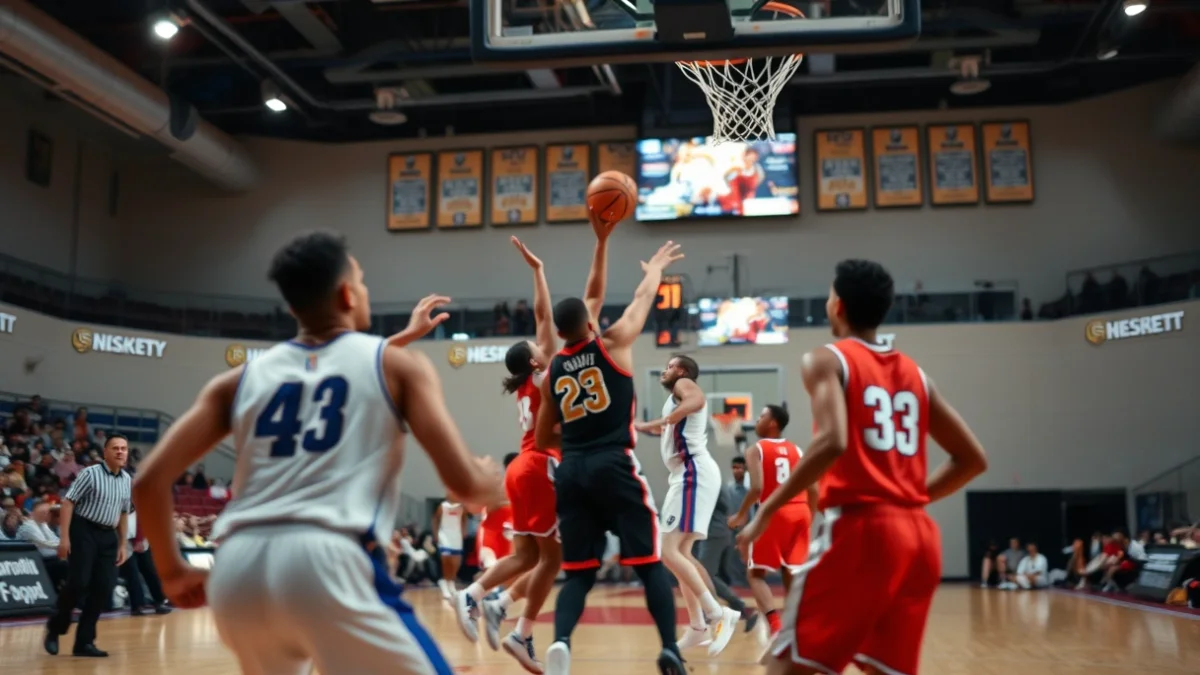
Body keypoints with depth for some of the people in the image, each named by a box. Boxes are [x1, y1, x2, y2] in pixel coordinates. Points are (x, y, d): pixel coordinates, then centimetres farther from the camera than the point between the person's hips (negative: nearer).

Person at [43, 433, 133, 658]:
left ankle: (84, 641, 8)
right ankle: (55, 629, 12)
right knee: (79, 583, -13)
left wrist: (122, 545, 14)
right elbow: (68, 502, -11)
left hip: (108, 536, 6)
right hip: (83, 531, -6)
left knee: (104, 589, -1)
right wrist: (65, 537, -17)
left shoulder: (127, 480, 9)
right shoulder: (90, 473, -9)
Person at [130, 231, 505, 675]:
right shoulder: (399, 364, 12)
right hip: (327, 562, -5)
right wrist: (492, 482, 27)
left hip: (236, 568, 5)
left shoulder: (242, 378, 21)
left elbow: (149, 480, 14)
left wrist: (173, 571, 28)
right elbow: (465, 483, 4)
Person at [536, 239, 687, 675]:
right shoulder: (614, 344, 2)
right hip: (615, 466, -4)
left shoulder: (551, 372, 13)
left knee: (578, 572, 7)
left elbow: (543, 439, 20)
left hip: (571, 472, 4)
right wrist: (655, 267, 37)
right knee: (650, 564, 4)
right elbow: (643, 298, 19)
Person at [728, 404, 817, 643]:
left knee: (756, 573, 6)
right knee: (790, 574, 16)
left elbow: (757, 488, -14)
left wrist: (740, 515, -1)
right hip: (800, 512, 5)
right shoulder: (797, 450, 15)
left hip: (774, 513, -5)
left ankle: (775, 624, -15)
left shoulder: (756, 450, -1)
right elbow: (813, 491, 10)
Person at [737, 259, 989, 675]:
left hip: (860, 528, -7)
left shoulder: (827, 360, -1)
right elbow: (973, 459, 18)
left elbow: (832, 443, -19)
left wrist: (768, 509, -12)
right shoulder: (914, 373, 18)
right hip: (919, 536, 7)